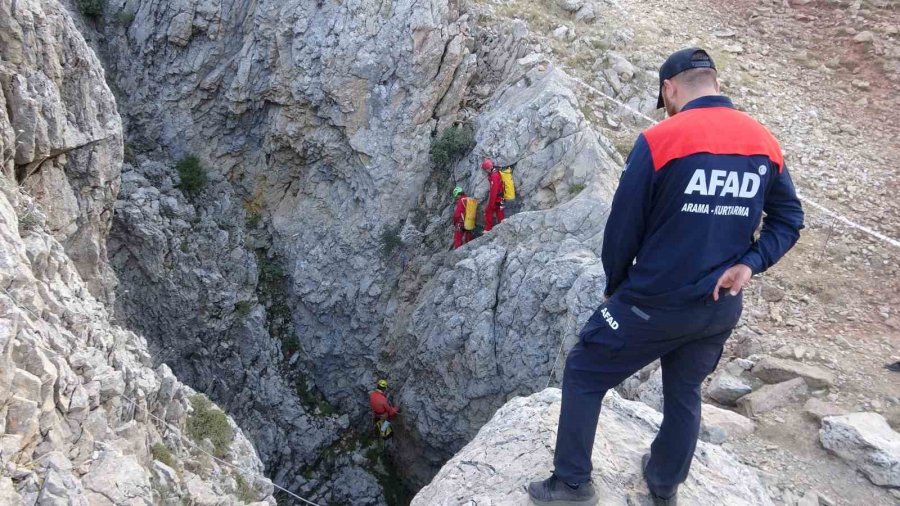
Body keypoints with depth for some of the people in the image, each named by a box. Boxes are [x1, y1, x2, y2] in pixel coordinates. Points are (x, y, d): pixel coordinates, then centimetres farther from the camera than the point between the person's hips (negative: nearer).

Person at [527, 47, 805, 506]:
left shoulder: (659, 141, -16)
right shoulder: (765, 143, 1)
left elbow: (622, 228, -10)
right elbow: (789, 220, 8)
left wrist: (615, 289, 5)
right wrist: (748, 263, -4)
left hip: (655, 302, -6)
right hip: (722, 308, 6)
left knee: (583, 376, 12)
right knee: (684, 393, 25)